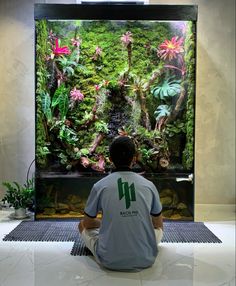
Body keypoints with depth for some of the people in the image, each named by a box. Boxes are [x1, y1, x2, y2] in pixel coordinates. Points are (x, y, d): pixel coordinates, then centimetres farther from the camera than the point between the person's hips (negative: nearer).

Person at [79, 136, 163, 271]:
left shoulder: (99, 186, -8)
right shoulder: (149, 185, -3)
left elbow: (87, 223, 8)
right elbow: (158, 224, 13)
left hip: (109, 261, -2)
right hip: (145, 260, 2)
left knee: (82, 225, 23)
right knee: (158, 226, 31)